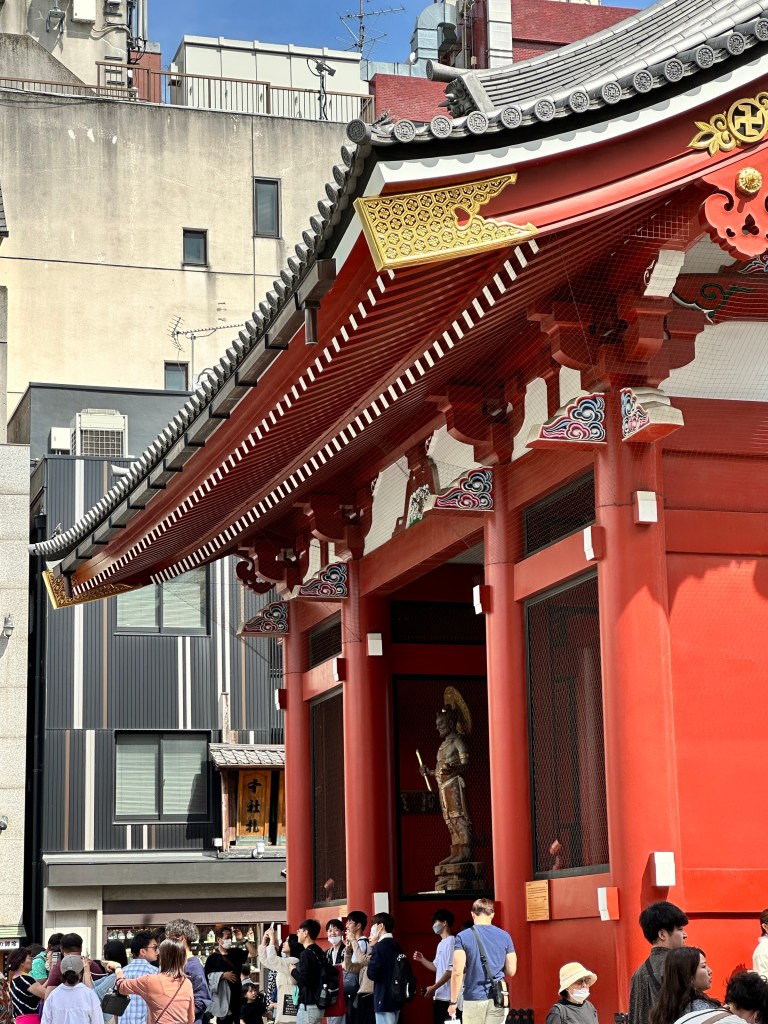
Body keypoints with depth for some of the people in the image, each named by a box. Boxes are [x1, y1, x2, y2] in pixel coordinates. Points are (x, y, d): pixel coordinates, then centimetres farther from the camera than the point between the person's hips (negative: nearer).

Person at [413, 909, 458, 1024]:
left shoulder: (451, 942, -13)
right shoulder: (441, 944, 18)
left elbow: (451, 970, -19)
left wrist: (434, 987, -19)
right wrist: (422, 959, 8)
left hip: (448, 997, -10)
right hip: (439, 996, 10)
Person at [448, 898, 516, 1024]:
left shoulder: (463, 937, -4)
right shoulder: (505, 936, 4)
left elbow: (458, 972, -11)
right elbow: (511, 971, 4)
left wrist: (453, 1001, -3)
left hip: (474, 998, -2)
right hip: (497, 999, 2)